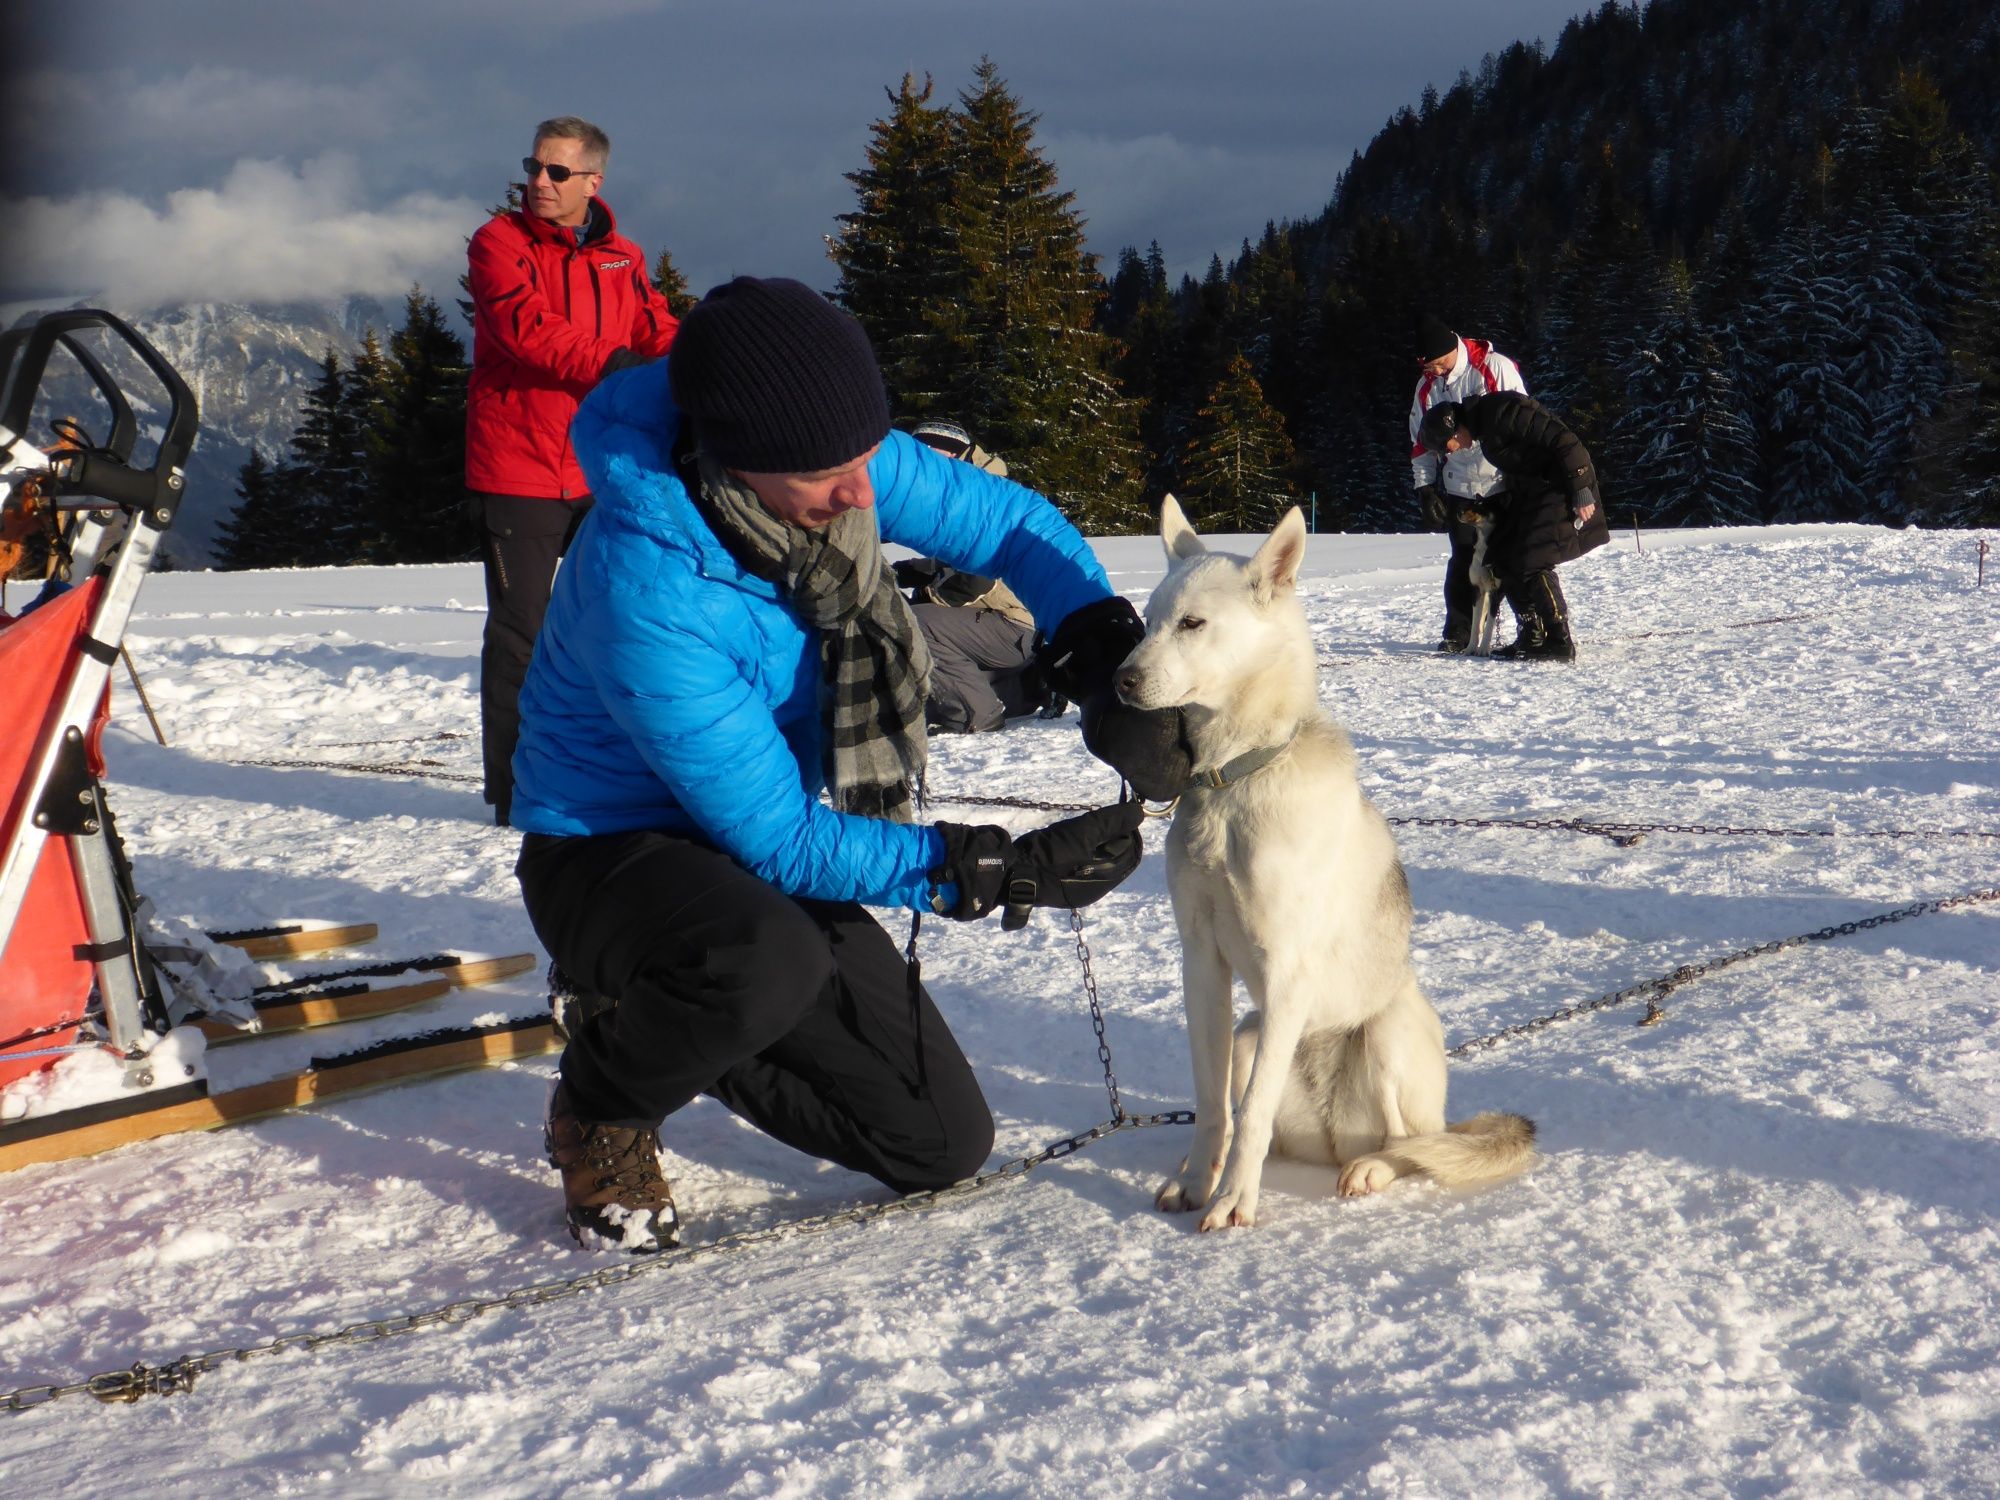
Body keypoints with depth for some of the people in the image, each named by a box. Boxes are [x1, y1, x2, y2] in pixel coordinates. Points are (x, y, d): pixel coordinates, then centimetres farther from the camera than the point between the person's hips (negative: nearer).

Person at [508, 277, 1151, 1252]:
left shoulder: (832, 457, -15)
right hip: (609, 852, -6)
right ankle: (603, 1105, -8)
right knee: (772, 959, -42)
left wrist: (1098, 627, -20)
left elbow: (1008, 521, 1)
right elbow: (780, 841, -29)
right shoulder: (645, 593, -34)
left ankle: (672, 1017, 23)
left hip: (763, 851, 7)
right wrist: (1005, 873, -31)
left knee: (946, 1147, 3)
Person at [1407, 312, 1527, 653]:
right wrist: (1425, 487, 5)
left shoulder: (1496, 367, -10)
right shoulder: (1426, 386, 7)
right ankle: (1459, 632, 15)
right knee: (1463, 560, 7)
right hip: (1459, 489, 4)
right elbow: (1421, 441, 13)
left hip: (1504, 484, -4)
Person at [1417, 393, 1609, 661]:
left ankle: (1560, 642, -12)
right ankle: (1532, 637, 12)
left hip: (1561, 490, -10)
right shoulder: (1485, 428, 13)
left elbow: (1562, 440, -22)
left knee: (1532, 563, -16)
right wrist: (1489, 508, 14)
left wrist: (1580, 491, -23)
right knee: (1502, 559, 7)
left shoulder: (1501, 410, -18)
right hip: (1532, 495, 10)